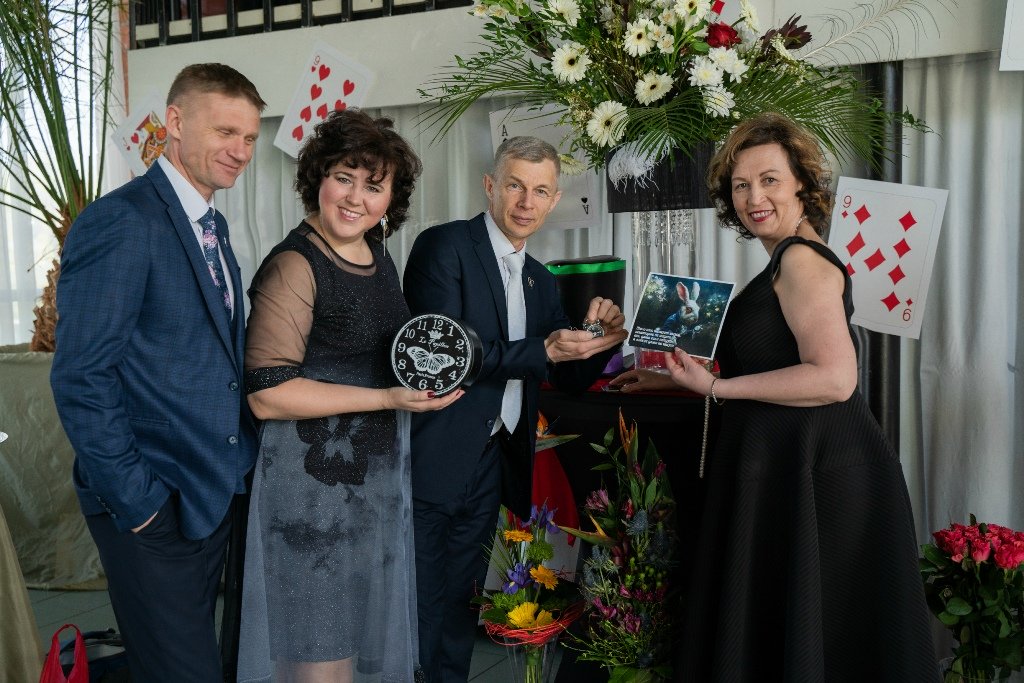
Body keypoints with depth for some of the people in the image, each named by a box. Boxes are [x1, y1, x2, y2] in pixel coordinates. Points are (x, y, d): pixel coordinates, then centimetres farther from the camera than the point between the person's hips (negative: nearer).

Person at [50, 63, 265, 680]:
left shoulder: (213, 225, 11)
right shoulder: (119, 223, -17)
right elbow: (81, 377, -20)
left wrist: (237, 461, 7)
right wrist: (136, 501, -17)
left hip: (214, 492, 8)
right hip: (153, 510, -8)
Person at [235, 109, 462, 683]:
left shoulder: (379, 255, 7)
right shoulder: (294, 265, -16)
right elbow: (267, 394, -22)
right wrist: (388, 398, -23)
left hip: (379, 474, 8)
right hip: (315, 479, -8)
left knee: (363, 630, 20)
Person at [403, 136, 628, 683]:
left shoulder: (541, 281, 14)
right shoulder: (443, 247, -8)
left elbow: (569, 377, 15)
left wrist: (600, 337, -5)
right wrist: (544, 351, -22)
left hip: (489, 470, 7)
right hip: (432, 466, -6)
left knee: (458, 613, 17)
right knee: (419, 613, 4)